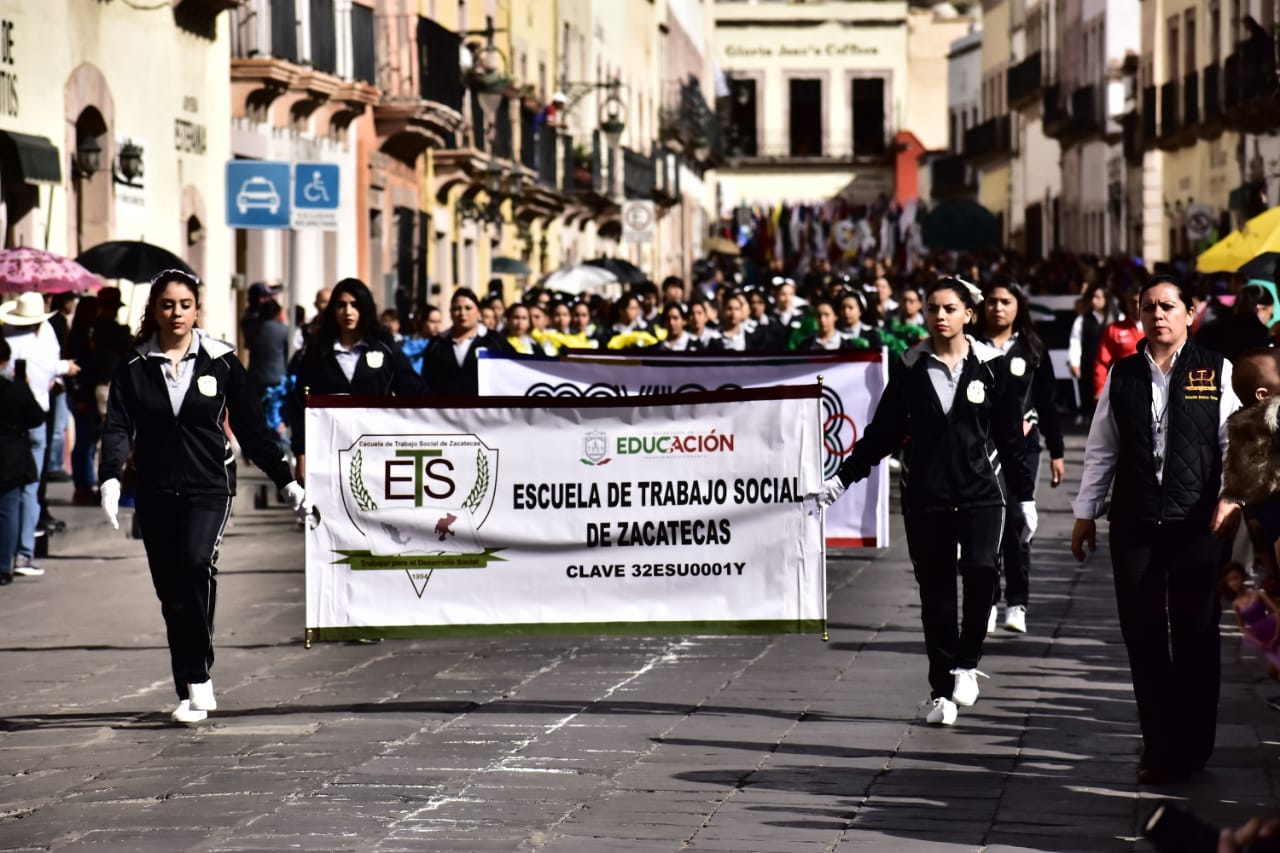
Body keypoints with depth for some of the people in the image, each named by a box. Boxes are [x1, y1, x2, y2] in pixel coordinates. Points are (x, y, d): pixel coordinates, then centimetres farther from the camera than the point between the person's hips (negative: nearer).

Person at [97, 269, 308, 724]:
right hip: (155, 494, 2)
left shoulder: (221, 362, 4)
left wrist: (286, 481, 8)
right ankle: (192, 693, 12)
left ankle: (199, 678, -17)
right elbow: (118, 427, -3)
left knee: (197, 563, -26)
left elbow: (252, 428, 9)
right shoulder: (135, 367, 5)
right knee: (171, 592, 3)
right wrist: (110, 478, -20)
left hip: (209, 487, -2)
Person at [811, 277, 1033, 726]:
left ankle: (966, 662, -3)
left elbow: (1010, 435, 6)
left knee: (980, 569, -22)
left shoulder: (990, 365, 3)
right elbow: (882, 433, 10)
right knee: (936, 589, 2)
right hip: (926, 495, 1)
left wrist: (1024, 497, 6)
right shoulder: (911, 368, 6)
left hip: (980, 491, -1)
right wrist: (841, 479, 4)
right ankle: (941, 690, 9)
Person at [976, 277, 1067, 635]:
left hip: (1021, 447, 0)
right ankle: (986, 602, 7)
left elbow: (1047, 403, 10)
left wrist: (1057, 452, 9)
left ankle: (1017, 604, 1)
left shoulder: (1033, 350, 7)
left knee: (1015, 523, -6)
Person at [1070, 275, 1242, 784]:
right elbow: (1101, 448, 12)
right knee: (1143, 638, 5)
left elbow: (1235, 441, -3)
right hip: (1134, 525, 3)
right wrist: (1085, 512, 11)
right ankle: (1159, 748, 14)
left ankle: (1192, 750, 14)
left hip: (1197, 525, -3)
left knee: (1195, 639, 4)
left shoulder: (1216, 372, 0)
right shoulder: (1122, 375, 8)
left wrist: (1231, 498, -16)